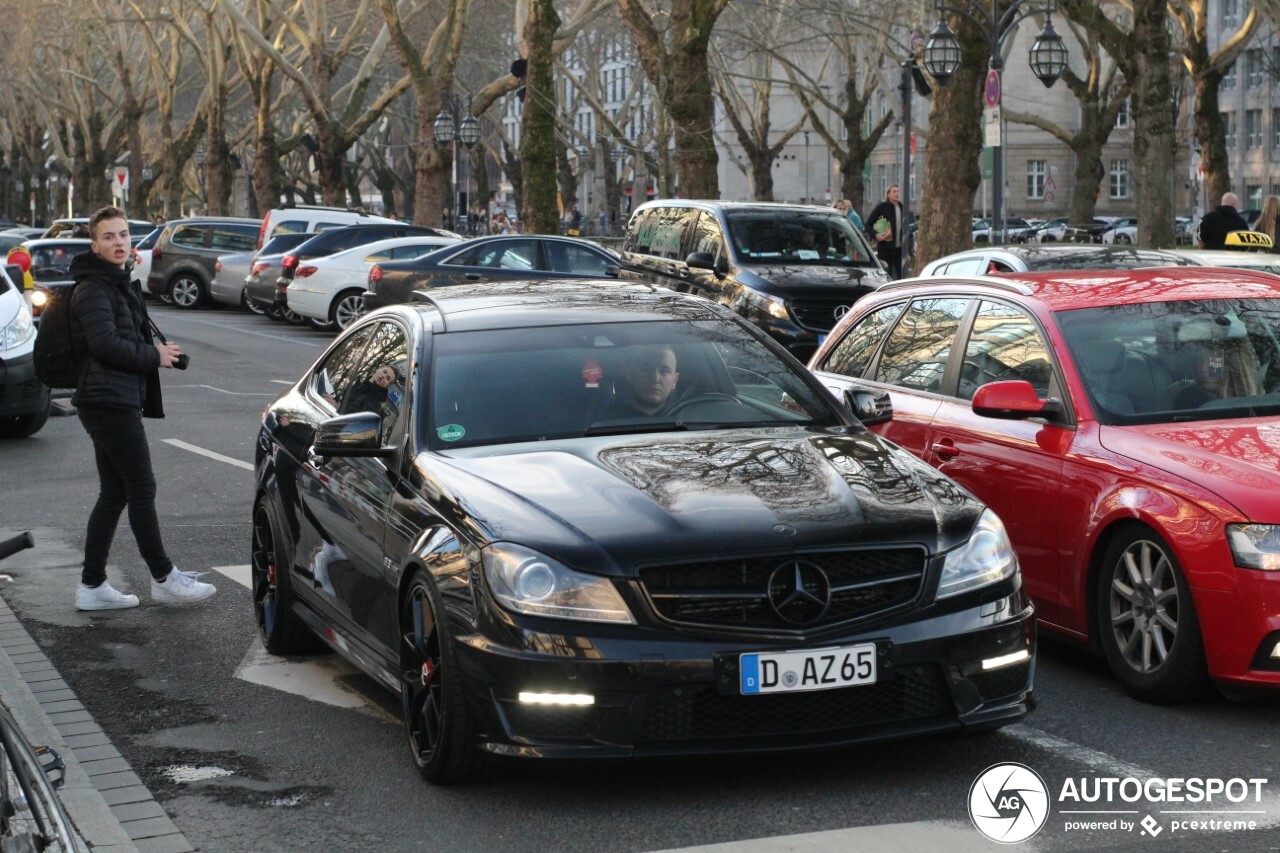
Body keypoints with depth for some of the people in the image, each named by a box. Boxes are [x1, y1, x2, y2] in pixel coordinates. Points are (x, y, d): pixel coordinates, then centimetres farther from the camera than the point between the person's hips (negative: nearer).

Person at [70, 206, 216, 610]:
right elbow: (105, 344, -24)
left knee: (114, 493, 11)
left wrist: (157, 353, 5)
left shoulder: (120, 285, 19)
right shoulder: (93, 290, -13)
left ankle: (92, 586, 14)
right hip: (110, 402, -10)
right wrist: (155, 356, -13)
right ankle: (164, 579, 5)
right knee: (142, 488, -4)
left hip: (116, 401, 10)